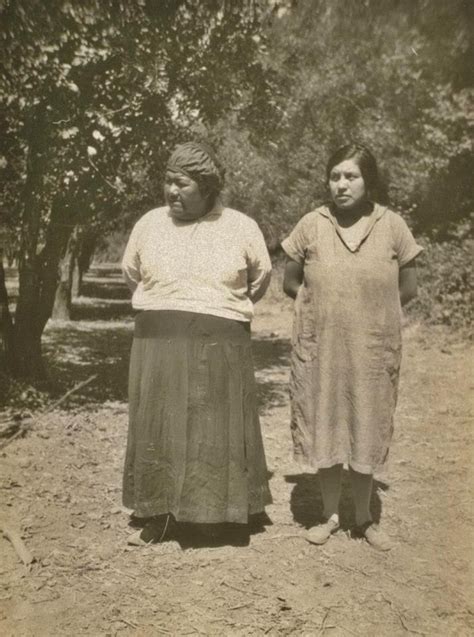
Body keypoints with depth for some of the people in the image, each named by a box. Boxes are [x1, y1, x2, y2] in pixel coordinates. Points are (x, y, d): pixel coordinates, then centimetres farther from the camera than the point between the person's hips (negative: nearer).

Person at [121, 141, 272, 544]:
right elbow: (131, 274, 18)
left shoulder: (241, 228, -1)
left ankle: (210, 511, 26)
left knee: (215, 429, 7)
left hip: (219, 346, -1)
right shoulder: (149, 224, 4)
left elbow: (261, 277, 12)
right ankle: (159, 514, 22)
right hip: (159, 344, 2)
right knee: (158, 429, 7)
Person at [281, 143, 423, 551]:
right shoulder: (311, 225, -4)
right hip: (319, 348, 1)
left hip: (372, 350, 0)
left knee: (366, 433, 10)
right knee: (325, 432, 9)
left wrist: (373, 311, 5)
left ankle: (364, 518, 30)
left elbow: (408, 288, 5)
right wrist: (325, 303, 3)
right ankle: (330, 515, 28)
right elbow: (290, 283, 7)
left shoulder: (392, 225, -4)